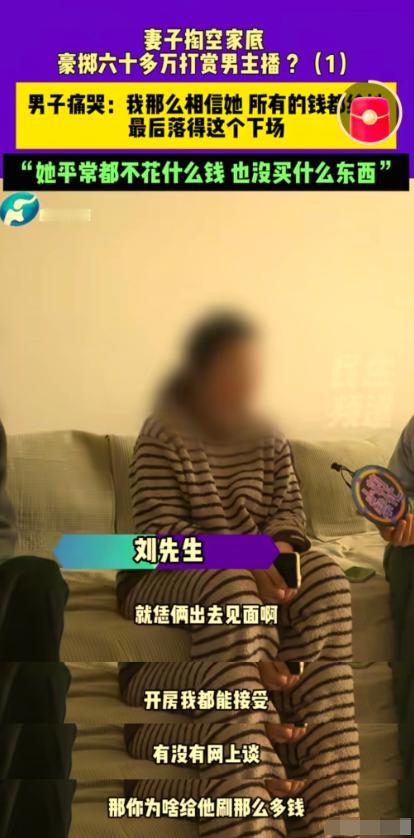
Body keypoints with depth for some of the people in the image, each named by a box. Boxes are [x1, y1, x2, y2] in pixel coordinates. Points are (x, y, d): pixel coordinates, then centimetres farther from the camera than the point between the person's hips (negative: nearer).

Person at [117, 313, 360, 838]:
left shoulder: (268, 441, 11)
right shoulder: (162, 435, -5)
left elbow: (290, 508, 9)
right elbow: (161, 529, -14)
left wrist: (280, 545, -17)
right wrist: (242, 561, -29)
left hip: (256, 577, 5)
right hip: (164, 578, -4)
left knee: (325, 575, -26)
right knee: (227, 584, -39)